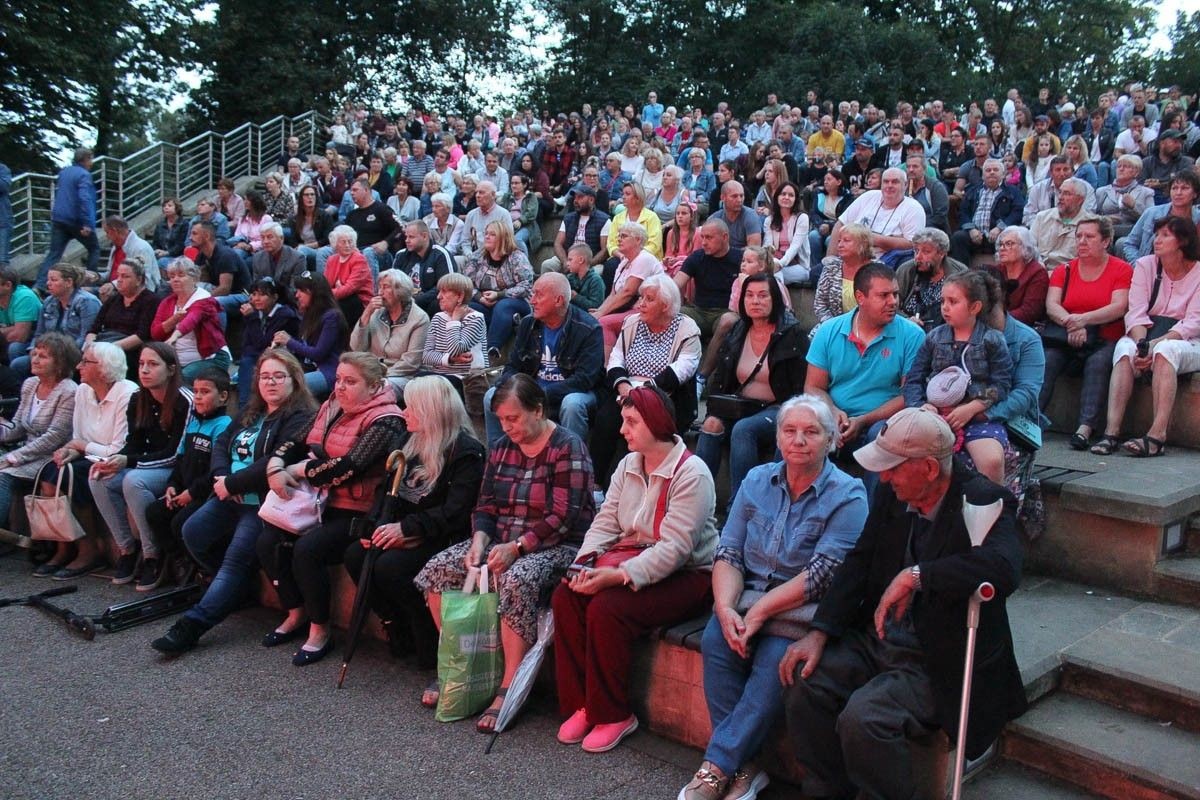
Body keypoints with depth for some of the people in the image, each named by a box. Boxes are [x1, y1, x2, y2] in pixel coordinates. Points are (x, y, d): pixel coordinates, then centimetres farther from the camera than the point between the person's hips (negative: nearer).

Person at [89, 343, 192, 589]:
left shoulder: (184, 402, -17)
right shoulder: (138, 400, 6)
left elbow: (176, 454, -18)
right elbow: (134, 445, 7)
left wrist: (128, 462, -24)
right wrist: (110, 461, -14)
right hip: (148, 467, 7)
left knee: (133, 481, -32)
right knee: (98, 480, -16)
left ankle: (153, 557, -18)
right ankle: (126, 549, -4)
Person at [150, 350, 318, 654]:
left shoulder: (300, 418, -10)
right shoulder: (251, 412, 19)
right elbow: (222, 442, 15)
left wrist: (231, 483, -14)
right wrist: (221, 476, -7)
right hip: (232, 497, 9)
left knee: (237, 557, -18)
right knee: (193, 532, -1)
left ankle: (193, 624, -16)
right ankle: (235, 587, 16)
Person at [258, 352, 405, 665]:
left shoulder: (384, 420, -14)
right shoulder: (330, 408, 12)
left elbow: (348, 467, -24)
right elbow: (297, 443, 13)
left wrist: (300, 470, -13)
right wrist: (276, 466, -9)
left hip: (357, 511, -8)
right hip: (318, 502, 8)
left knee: (307, 549, -27)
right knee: (268, 542, -7)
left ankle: (320, 630, -7)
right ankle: (296, 614, 13)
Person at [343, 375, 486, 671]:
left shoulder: (466, 452, -14)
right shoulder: (411, 442, 12)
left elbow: (455, 512, -22)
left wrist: (407, 528, -24)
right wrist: (381, 526, -8)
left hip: (444, 540, -8)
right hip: (407, 534, 8)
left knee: (390, 567, -28)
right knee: (355, 555, -13)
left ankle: (432, 643, -9)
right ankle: (398, 626, 3)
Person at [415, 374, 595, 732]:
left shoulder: (567, 448, -11)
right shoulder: (501, 448, 10)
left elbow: (562, 518, -18)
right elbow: (485, 506, 10)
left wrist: (515, 547, -25)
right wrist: (479, 540, -10)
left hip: (557, 546, -7)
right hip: (501, 542, 7)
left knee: (516, 581, -37)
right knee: (438, 569, -11)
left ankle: (510, 687, -25)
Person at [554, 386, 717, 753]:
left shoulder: (691, 473, -17)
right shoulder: (628, 465, 9)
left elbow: (674, 548, -25)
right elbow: (605, 523, 5)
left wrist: (618, 576, -32)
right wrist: (585, 563, -14)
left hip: (685, 575, -7)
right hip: (631, 559, 7)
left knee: (606, 609, -28)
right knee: (565, 596, -15)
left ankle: (613, 715, -8)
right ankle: (581, 703, -3)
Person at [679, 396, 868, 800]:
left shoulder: (847, 495, -6)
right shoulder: (756, 481, 9)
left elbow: (821, 575, -15)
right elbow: (728, 553, 4)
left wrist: (760, 611, -21)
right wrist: (726, 608, -15)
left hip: (805, 610, -4)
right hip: (746, 598, 4)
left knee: (775, 657, -31)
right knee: (715, 640, -25)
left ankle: (718, 765, -21)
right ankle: (742, 765, -17)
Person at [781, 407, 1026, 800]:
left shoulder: (982, 500, -16)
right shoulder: (891, 495, 2)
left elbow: (1005, 568, -35)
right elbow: (859, 562, 5)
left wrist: (915, 575, -33)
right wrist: (819, 633, -6)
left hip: (941, 662, -6)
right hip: (876, 639, 7)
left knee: (862, 718, -27)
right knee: (804, 683, -12)